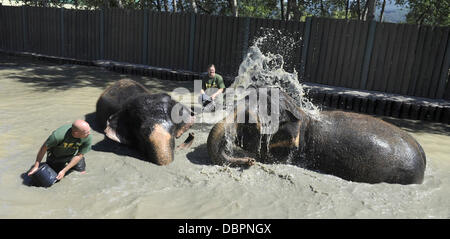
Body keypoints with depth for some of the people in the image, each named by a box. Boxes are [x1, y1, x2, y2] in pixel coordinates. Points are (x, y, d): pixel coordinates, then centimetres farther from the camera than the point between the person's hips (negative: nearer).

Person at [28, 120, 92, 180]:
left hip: (73, 153, 2)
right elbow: (44, 148, -22)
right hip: (56, 155, -2)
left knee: (82, 172, 4)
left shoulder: (88, 137, -34)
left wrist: (64, 171, -21)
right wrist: (36, 166, -13)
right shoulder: (58, 135, -41)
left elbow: (79, 156, -20)